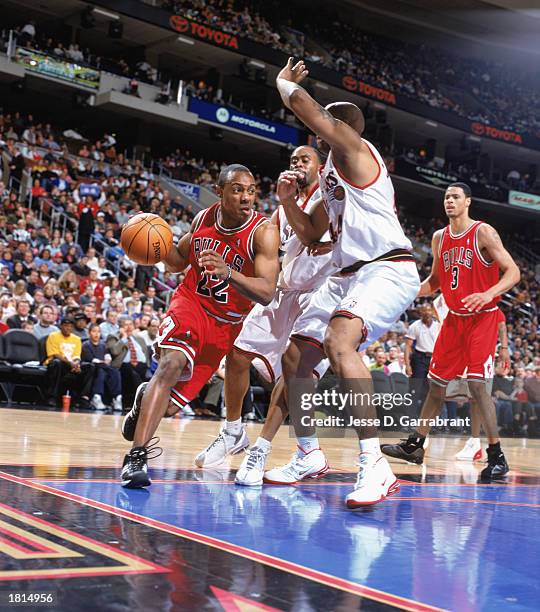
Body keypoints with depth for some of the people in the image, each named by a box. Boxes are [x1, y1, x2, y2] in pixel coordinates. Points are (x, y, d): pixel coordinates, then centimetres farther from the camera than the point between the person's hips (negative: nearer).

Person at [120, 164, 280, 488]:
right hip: (190, 302, 1)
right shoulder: (203, 218, -5)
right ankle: (137, 456, -29)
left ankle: (144, 403, 40)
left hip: (225, 324, -1)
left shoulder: (264, 231, -19)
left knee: (168, 405, 1)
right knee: (172, 362, -31)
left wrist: (228, 272, -48)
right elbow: (179, 260, 13)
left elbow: (267, 293, -31)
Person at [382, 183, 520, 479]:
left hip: (483, 318, -6)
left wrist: (488, 294, -33)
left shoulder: (483, 232, -12)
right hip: (454, 318, 6)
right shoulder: (439, 238, 7)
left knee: (476, 384, -16)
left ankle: (496, 456, -8)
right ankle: (415, 444, 22)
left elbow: (513, 272, -16)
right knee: (437, 382, 11)